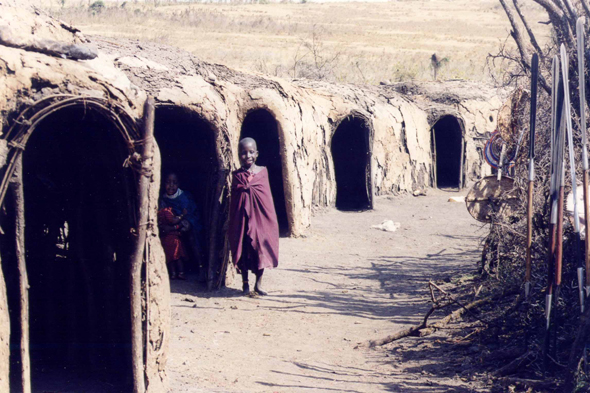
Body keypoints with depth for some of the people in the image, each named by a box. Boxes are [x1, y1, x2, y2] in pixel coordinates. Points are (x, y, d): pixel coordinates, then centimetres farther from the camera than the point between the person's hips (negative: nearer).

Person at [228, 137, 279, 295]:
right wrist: (233, 222, 2)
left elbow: (267, 197, 4)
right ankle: (245, 283, 17)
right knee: (243, 249, 3)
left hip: (260, 217, 1)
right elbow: (233, 201, 4)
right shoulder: (237, 175, 1)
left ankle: (259, 284, 16)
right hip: (242, 217, 0)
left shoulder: (263, 171, 2)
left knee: (261, 248, 3)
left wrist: (270, 218, 0)